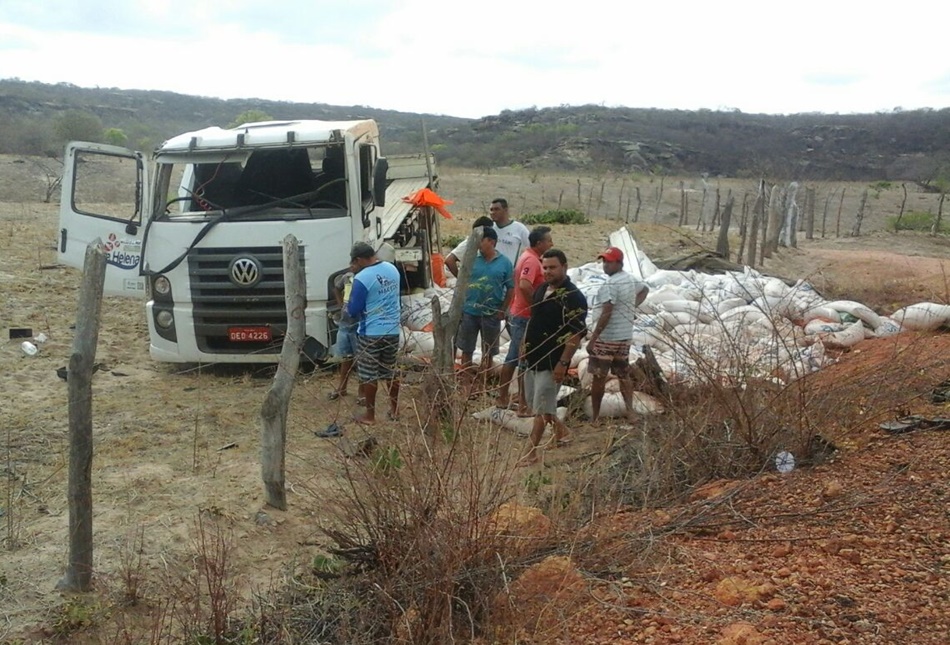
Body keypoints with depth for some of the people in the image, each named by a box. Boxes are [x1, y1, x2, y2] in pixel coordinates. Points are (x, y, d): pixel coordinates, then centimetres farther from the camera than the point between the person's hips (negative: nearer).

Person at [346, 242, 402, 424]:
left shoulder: (362, 278, -18)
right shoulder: (393, 269, 3)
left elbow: (353, 310, -12)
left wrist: (348, 309, 9)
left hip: (371, 333, -6)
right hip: (393, 330, 6)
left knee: (369, 375, 5)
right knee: (391, 372, 18)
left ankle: (370, 415, 12)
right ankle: (395, 409, 27)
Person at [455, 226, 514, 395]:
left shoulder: (504, 263, -4)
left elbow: (511, 289, 0)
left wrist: (502, 310, -4)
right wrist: (461, 304, -2)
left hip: (491, 313, -1)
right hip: (469, 311, 1)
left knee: (488, 351, 11)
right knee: (467, 349, 6)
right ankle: (467, 383, 16)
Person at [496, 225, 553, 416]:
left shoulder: (528, 257, 12)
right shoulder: (532, 260, -20)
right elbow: (524, 286, -35)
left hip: (517, 314, 10)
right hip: (526, 317, -10)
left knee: (513, 357, 17)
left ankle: (502, 398, 26)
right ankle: (523, 406, 4)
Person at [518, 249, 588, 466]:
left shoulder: (574, 298, -18)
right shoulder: (541, 290, 7)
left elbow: (576, 334, -21)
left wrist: (563, 363, -23)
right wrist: (525, 346, 16)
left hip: (552, 362, -8)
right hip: (533, 357, 8)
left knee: (540, 408, -2)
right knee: (533, 402, 19)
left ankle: (531, 452, 7)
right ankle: (560, 429, 39)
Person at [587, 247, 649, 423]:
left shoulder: (611, 284, -19)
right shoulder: (631, 280, 9)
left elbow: (606, 315, -25)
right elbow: (645, 289, 31)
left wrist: (592, 339, -22)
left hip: (607, 338, -9)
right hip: (625, 336, 9)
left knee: (598, 377, 0)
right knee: (624, 375, 16)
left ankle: (595, 417, 5)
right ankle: (630, 412, 18)